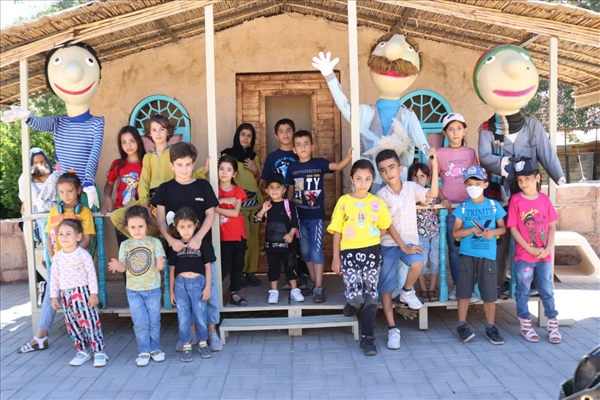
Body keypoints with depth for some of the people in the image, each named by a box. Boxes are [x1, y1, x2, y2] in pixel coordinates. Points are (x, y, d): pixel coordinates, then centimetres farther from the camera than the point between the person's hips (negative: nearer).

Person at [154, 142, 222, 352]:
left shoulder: (203, 186, 3)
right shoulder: (165, 189, 4)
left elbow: (210, 215, 0)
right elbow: (160, 220, 0)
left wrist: (198, 237, -13)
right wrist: (170, 240, -16)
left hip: (202, 246, 0)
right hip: (177, 248, 1)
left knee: (209, 289, 5)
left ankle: (212, 331, 19)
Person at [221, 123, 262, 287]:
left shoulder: (254, 156, 15)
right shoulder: (228, 154, 2)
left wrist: (255, 170, 1)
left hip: (254, 201, 4)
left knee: (254, 236, 2)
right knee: (244, 237, -12)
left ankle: (251, 270, 11)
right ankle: (240, 271, 1)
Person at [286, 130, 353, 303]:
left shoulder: (319, 163, -5)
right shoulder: (292, 168, 3)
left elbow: (338, 166, -20)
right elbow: (290, 190, 12)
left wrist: (350, 155, -38)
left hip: (317, 216, -3)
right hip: (299, 216, 4)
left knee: (316, 251, -7)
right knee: (305, 251, 12)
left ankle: (319, 288, -1)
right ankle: (314, 282, 27)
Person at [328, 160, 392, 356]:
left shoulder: (377, 202, 4)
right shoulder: (343, 202, 1)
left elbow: (384, 228, 15)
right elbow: (337, 231, 2)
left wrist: (370, 241, -1)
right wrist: (336, 258, 0)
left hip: (371, 253, 2)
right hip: (349, 253, -1)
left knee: (370, 296, 3)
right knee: (355, 297, -11)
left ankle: (368, 338, 15)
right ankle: (352, 303, 27)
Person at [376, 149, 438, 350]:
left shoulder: (411, 187, 2)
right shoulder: (381, 195, -5)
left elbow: (433, 193, -14)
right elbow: (388, 225, -10)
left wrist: (434, 165, -18)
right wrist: (403, 247, -17)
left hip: (409, 241, 1)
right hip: (388, 244, -1)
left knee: (417, 263, -32)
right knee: (386, 288, -5)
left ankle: (407, 291, -1)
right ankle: (392, 329, 6)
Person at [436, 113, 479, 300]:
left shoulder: (471, 152, 7)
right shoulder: (440, 153, 0)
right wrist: (442, 199, -10)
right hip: (450, 207, -2)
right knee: (454, 248, 5)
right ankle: (456, 285, 17)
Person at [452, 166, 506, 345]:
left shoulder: (494, 205, 5)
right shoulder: (463, 207, 2)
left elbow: (502, 227, 11)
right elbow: (456, 232, -1)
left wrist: (493, 232, -10)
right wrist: (473, 230, -15)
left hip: (488, 255, 1)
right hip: (467, 254, 0)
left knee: (489, 293, 5)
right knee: (464, 290, 6)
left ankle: (490, 327, 19)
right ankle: (462, 325, 18)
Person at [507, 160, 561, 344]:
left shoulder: (544, 199, 3)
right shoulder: (516, 200, -5)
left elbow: (552, 226, 4)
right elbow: (513, 228, -8)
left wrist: (548, 249, -8)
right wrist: (530, 249, -13)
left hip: (544, 255, 2)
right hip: (523, 256, -2)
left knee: (547, 290, 11)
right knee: (523, 291, 7)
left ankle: (553, 325, 23)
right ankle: (525, 326, 20)